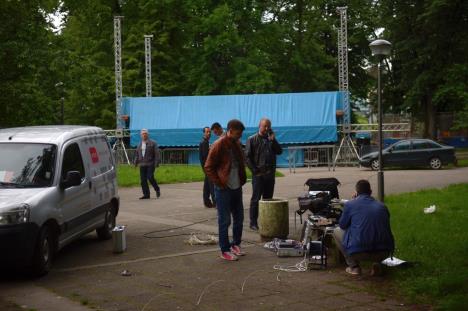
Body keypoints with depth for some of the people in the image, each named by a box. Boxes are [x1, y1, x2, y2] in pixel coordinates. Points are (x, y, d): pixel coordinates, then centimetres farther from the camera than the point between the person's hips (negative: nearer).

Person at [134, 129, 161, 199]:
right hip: (142, 164, 5)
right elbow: (137, 154, 22)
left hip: (150, 164, -5)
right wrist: (136, 162, 11)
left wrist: (157, 162, -13)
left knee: (150, 177, -15)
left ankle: (157, 190, 8)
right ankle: (146, 194, 5)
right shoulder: (139, 144, 16)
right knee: (143, 180, 0)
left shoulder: (152, 143, 0)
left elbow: (157, 153, -5)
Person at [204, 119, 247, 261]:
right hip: (224, 190, -8)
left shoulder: (236, 144, 9)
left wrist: (242, 179, 12)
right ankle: (225, 250, 6)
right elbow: (208, 168, -13)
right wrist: (219, 183, -14)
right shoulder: (219, 145, -14)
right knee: (224, 220, -1)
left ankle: (236, 244, 28)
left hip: (237, 188, 8)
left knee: (239, 218, 14)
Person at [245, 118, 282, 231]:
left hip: (270, 174, 5)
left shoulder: (271, 139, 14)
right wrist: (255, 170, -11)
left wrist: (273, 140, -8)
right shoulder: (252, 139, -1)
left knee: (268, 199, 9)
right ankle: (253, 222, 0)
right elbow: (247, 157, -6)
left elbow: (279, 151, 3)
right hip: (258, 174, -5)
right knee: (256, 199, -4)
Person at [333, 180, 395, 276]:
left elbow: (342, 225, 14)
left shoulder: (350, 204, 1)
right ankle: (377, 263, 11)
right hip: (384, 253, 4)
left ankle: (354, 266, 13)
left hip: (358, 252, -3)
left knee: (337, 231, 22)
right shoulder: (382, 206, 14)